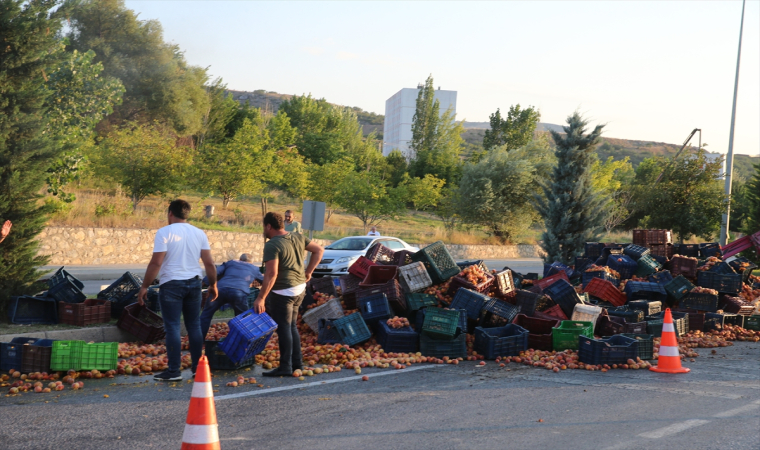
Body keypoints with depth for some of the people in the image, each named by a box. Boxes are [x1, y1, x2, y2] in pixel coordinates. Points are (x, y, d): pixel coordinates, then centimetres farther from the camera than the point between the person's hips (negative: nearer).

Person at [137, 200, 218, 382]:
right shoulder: (199, 233, 6)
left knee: (172, 327, -1)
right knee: (194, 326, 11)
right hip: (194, 284, 5)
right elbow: (209, 263, 4)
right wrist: (213, 285, 16)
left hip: (172, 284, -5)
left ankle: (174, 371, -1)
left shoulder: (165, 232, -8)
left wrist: (144, 286, -7)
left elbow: (156, 263, -13)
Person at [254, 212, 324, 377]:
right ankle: (297, 363, 23)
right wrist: (308, 272, 15)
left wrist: (261, 298, -22)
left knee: (284, 328, -1)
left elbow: (271, 273, -24)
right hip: (300, 288, 8)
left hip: (283, 292, -8)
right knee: (292, 326, 18)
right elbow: (319, 250, 14)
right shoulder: (298, 238, 7)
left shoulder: (272, 245, -17)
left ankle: (285, 367, 3)